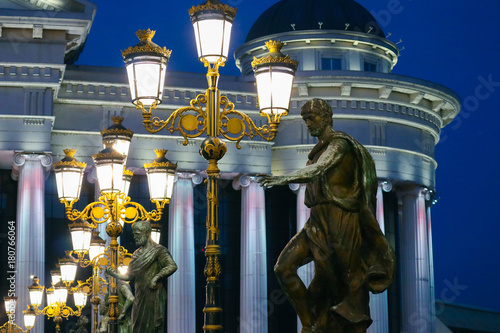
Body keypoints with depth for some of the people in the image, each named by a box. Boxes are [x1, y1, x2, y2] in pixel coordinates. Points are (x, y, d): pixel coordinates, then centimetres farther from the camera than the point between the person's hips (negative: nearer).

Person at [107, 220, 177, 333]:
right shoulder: (137, 254, 17)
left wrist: (157, 277, -21)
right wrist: (115, 274, 4)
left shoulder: (158, 250, -5)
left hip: (153, 296, -7)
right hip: (139, 297, 7)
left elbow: (172, 266, -18)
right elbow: (130, 276, 18)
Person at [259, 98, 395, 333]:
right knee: (284, 268, -3)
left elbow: (317, 169, -28)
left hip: (337, 223, -9)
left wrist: (286, 178, -44)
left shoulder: (339, 144, -10)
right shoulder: (320, 150, 18)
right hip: (317, 222, 9)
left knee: (346, 286, -3)